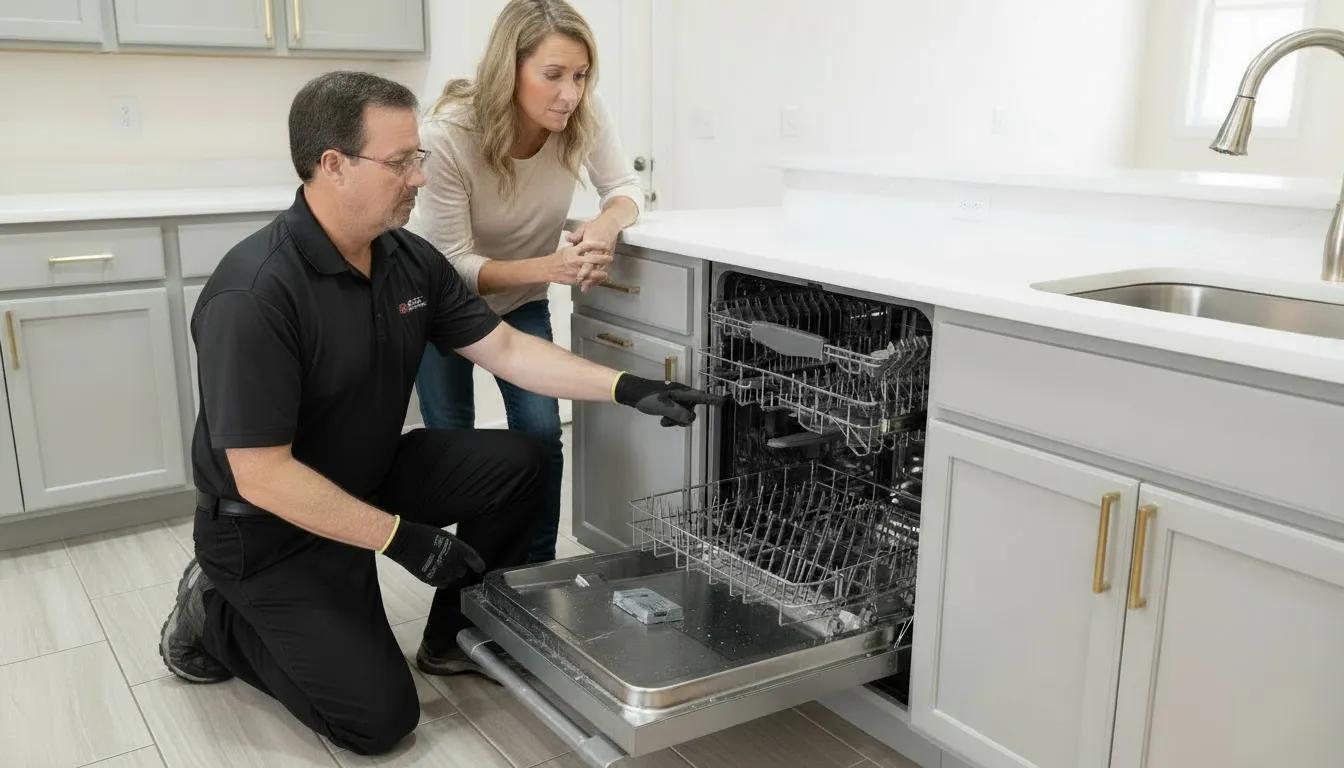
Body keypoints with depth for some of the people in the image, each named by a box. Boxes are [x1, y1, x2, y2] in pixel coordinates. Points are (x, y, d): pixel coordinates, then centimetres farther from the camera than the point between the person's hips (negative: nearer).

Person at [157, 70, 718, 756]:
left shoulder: (409, 259, -7)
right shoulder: (254, 294, -30)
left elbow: (506, 348, -2)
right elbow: (263, 476, -28)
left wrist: (627, 389, -12)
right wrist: (400, 538, -24)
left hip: (371, 473, 7)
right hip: (271, 523, -7)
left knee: (518, 465, -6)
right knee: (379, 719, -10)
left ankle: (454, 638, 13)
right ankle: (216, 617, 12)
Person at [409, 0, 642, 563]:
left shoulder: (583, 117, -23)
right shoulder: (447, 136, -33)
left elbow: (625, 188, -10)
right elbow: (452, 266, -28)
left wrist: (607, 223, -35)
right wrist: (548, 267, -44)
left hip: (522, 301, 3)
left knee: (541, 432, -10)